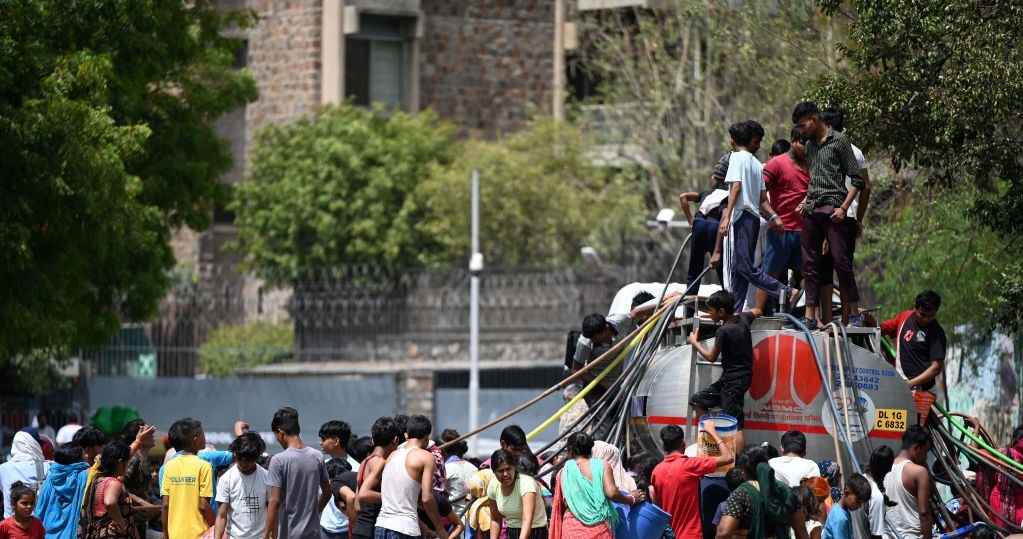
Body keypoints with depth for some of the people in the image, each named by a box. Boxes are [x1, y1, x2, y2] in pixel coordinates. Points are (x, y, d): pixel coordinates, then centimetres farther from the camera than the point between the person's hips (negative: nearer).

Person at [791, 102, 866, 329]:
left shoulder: (839, 141, -2)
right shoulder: (810, 146, 18)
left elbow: (857, 180, -4)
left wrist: (843, 208, -12)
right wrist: (805, 201, 10)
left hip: (832, 209, -7)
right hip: (811, 211, 7)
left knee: (841, 261, -8)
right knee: (810, 264, 4)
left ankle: (855, 314, -3)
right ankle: (810, 316, 5)